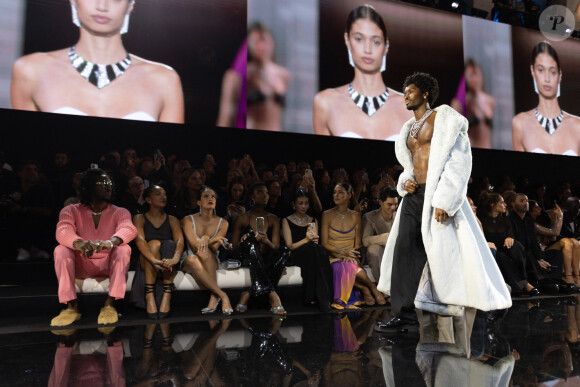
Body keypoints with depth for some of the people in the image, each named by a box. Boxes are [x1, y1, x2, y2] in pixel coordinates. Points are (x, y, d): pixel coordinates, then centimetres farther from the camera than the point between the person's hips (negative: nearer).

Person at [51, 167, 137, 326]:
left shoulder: (120, 212, 2)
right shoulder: (71, 210, 3)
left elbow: (129, 229, -21)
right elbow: (63, 230, -19)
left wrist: (110, 242, -45)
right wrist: (79, 243, -45)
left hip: (109, 265, 0)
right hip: (81, 265, 1)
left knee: (123, 248, -28)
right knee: (61, 250, -24)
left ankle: (110, 304, -32)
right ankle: (71, 306, -28)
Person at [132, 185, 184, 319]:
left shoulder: (172, 220, 13)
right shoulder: (139, 218, 8)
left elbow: (180, 241, -6)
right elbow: (139, 240, -12)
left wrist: (175, 259, -31)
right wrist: (154, 260, -33)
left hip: (168, 264, 1)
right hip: (146, 263, -1)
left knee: (169, 244, -27)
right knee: (154, 243, -29)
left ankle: (167, 294, -33)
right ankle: (149, 295, -34)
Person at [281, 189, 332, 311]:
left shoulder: (313, 221, 22)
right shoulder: (287, 221, 11)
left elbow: (316, 242, 16)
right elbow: (290, 246, 2)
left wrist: (314, 239, -8)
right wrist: (306, 240, -15)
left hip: (312, 253, 3)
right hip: (296, 255, -3)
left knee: (321, 249, -35)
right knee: (311, 247, -37)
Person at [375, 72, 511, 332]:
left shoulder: (444, 117, -1)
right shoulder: (409, 128, 22)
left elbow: (459, 159, -10)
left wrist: (443, 199, -19)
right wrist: (406, 181, 4)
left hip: (438, 194, -7)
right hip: (414, 194, 7)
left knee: (446, 250, -1)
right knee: (404, 250, -3)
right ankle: (404, 314, 0)